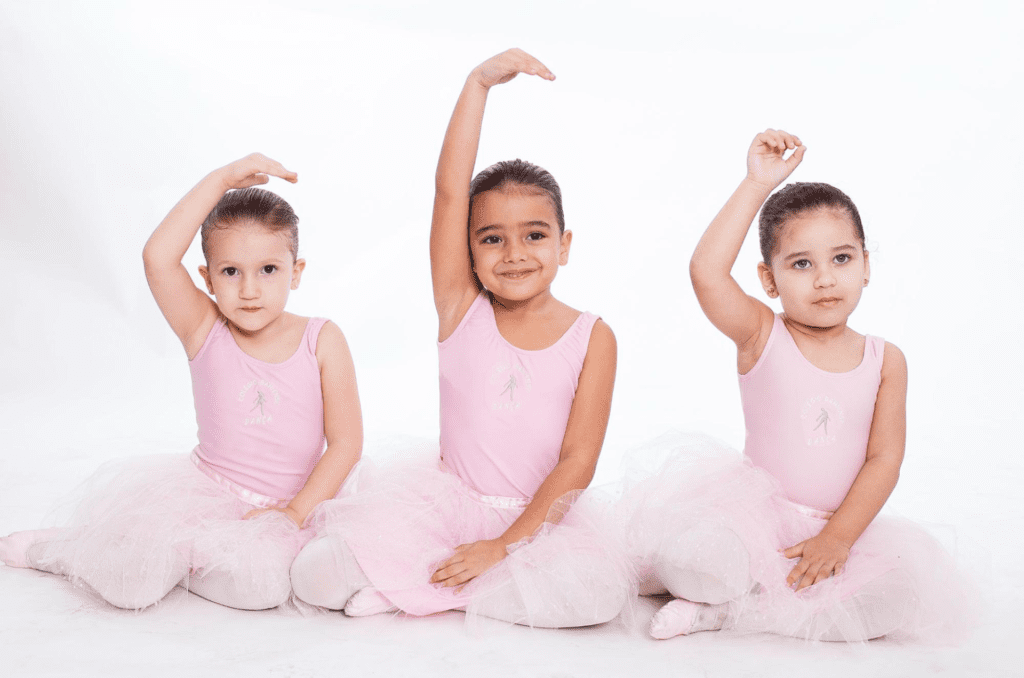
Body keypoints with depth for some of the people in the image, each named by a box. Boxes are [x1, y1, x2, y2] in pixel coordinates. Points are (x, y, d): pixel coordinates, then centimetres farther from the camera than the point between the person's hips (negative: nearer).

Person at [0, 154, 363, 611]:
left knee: (259, 583, -31)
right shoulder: (205, 332, -6)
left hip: (281, 508, 0)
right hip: (203, 489, 0)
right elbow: (158, 258, -24)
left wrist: (294, 512, -14)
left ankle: (170, 555, -1)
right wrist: (221, 179, -25)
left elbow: (345, 443, -6)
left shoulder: (322, 342, -7)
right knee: (130, 584, -21)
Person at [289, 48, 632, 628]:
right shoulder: (461, 308, 0)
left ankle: (417, 583, -14)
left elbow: (578, 461, -8)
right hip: (450, 503, 0)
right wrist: (480, 82, -16)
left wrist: (505, 544, -16)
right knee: (321, 576, -22)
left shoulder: (592, 337, -3)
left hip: (543, 515, 1)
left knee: (598, 588, -33)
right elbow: (450, 189, -12)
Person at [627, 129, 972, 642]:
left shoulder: (885, 360, 2)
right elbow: (706, 272, -24)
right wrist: (758, 184, -22)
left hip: (841, 524, 4)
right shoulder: (760, 336, -5)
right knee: (687, 549, -34)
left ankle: (721, 611, -15)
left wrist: (837, 538, -14)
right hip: (756, 514, -4)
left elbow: (884, 459, -2)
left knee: (907, 589, -25)